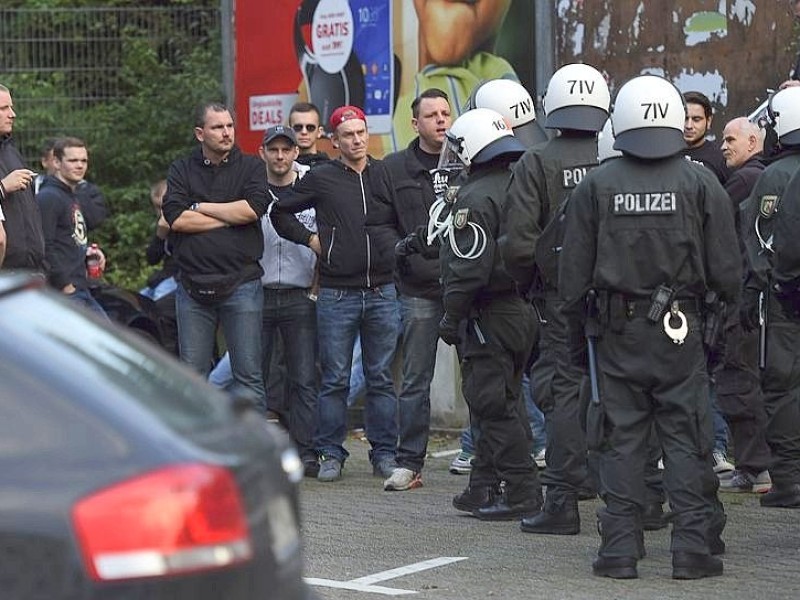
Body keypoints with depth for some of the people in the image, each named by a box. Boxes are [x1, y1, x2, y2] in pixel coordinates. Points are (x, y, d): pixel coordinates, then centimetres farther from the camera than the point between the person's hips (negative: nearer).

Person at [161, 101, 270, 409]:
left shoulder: (251, 167, 7)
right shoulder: (182, 170, 10)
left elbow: (252, 209, -11)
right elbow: (176, 219, -6)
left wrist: (200, 207, -4)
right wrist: (231, 217, -4)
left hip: (241, 283, -1)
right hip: (193, 285, 1)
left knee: (248, 374, 0)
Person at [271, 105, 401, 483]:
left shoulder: (386, 175, 8)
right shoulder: (321, 179, 3)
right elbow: (280, 213, 12)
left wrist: (397, 252, 6)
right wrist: (310, 240, 3)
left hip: (383, 292, 2)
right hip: (337, 293, -2)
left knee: (381, 378, 6)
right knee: (335, 379, 1)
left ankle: (384, 454, 12)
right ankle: (330, 455, 7)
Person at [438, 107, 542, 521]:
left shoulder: (476, 197, -15)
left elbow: (469, 267, -20)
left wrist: (452, 317, -13)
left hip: (489, 315, -9)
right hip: (525, 311, 9)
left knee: (494, 405, -4)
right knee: (499, 403, 15)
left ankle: (522, 494, -5)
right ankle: (484, 489, 21)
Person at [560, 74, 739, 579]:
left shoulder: (595, 186, 0)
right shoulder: (700, 183, -3)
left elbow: (573, 275, 2)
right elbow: (726, 270, -3)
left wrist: (578, 337, 12)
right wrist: (731, 310, 17)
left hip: (615, 331, 1)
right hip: (680, 329, -1)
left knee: (622, 440, 6)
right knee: (686, 440, 4)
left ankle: (620, 547, 4)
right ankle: (694, 546, 1)